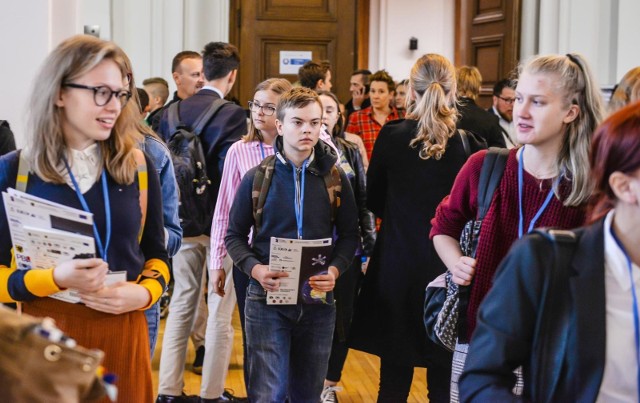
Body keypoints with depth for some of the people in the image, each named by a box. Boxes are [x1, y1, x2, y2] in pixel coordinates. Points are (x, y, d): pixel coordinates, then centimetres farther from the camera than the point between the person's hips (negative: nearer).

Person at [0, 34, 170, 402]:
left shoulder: (138, 166, 3)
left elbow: (157, 253, 11)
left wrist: (144, 293, -9)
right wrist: (55, 279, -21)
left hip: (124, 331, 2)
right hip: (46, 333, -2)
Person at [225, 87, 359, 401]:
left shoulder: (335, 178, 3)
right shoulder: (257, 177, -1)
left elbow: (349, 235, 8)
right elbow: (234, 236, 4)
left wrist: (335, 270, -11)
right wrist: (255, 269, -15)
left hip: (318, 300, 2)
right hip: (267, 298, -2)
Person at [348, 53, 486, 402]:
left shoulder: (391, 136, -8)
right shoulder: (469, 142, -11)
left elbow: (373, 201, 4)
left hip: (397, 262, 1)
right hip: (449, 265, 0)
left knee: (394, 375, 10)